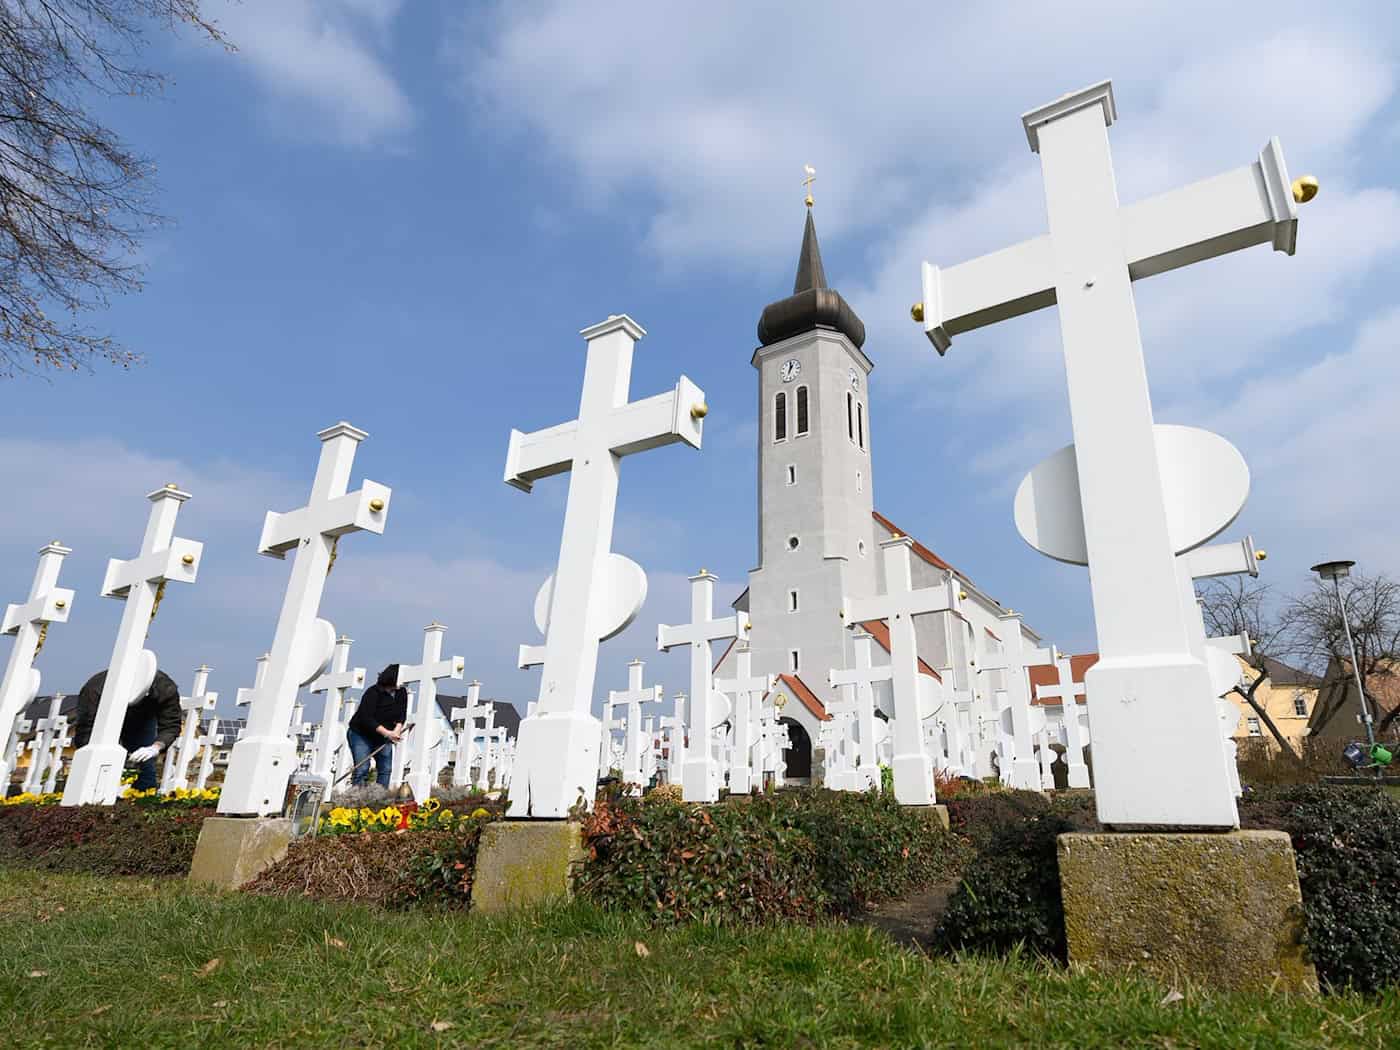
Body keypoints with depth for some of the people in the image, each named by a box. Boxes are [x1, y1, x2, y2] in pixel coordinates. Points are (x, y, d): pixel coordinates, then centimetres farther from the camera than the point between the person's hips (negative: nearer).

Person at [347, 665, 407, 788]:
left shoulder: (402, 693, -5)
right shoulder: (373, 692, -23)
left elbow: (402, 714, -1)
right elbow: (366, 718, -29)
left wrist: (397, 730, -21)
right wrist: (387, 733, -34)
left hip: (383, 736, 6)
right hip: (361, 734, -6)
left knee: (386, 769, -1)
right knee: (362, 769, -14)